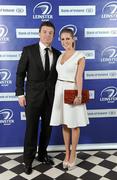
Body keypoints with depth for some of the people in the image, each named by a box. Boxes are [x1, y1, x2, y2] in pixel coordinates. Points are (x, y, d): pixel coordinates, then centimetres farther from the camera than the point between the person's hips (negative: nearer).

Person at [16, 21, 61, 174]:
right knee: (31, 129, 5)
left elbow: (58, 76, 10)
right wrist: (20, 93, -8)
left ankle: (42, 154, 33)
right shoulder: (28, 50, -3)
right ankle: (28, 159, 23)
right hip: (33, 96, -3)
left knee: (47, 128, 13)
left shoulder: (57, 54, 6)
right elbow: (20, 73, -2)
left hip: (51, 97, 3)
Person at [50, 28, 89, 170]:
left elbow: (79, 77, -17)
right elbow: (58, 74, 11)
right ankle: (67, 153, 26)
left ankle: (73, 154, 23)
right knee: (64, 124, 12)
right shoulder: (60, 56, 11)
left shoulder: (80, 57, -6)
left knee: (74, 125, 6)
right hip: (59, 91, 6)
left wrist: (79, 95, -28)